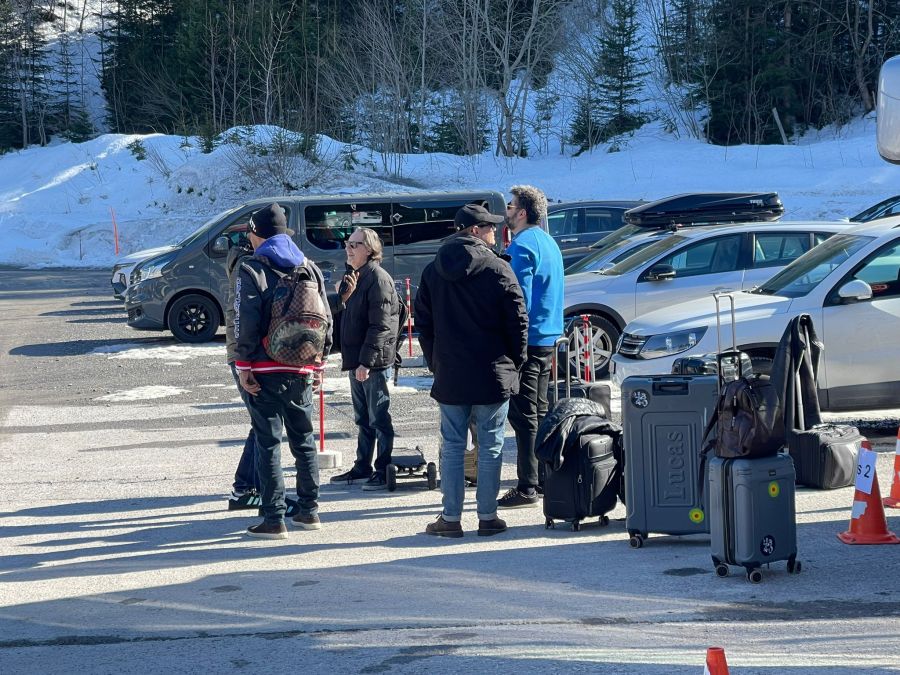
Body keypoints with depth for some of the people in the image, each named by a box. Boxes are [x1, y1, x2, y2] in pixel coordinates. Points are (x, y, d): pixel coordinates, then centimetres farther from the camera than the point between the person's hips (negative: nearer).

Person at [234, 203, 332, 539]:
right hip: (301, 370, 5)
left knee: (268, 443, -2)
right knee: (304, 440, 16)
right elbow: (325, 318, 11)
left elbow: (246, 322, -14)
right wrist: (318, 358, 17)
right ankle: (309, 510, 22)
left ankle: (274, 518, -4)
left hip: (266, 370, -5)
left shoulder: (252, 269, -7)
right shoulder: (309, 268, 11)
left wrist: (243, 366, -9)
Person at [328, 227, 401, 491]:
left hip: (374, 363, -9)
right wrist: (344, 296, -2)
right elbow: (340, 311, 19)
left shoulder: (378, 279, -14)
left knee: (379, 418, -3)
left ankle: (383, 471, 2)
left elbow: (380, 325, -19)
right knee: (363, 419, 16)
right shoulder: (354, 277, 16)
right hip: (357, 361, 10)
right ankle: (363, 468, 24)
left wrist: (366, 361, -22)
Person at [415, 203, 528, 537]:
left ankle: (451, 517, 6)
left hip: (449, 375, 3)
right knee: (490, 446, 4)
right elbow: (517, 319, -6)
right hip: (492, 375, -3)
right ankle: (487, 516, 5)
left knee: (451, 446, 7)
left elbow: (423, 322, 10)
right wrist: (514, 360, 7)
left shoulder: (433, 271, 6)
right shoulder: (498, 269, -7)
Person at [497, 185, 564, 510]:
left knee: (524, 416, -7)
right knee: (540, 413, 16)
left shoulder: (522, 247, -15)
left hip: (526, 339, -10)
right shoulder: (549, 243, 15)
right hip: (549, 338, 10)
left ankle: (527, 488, -7)